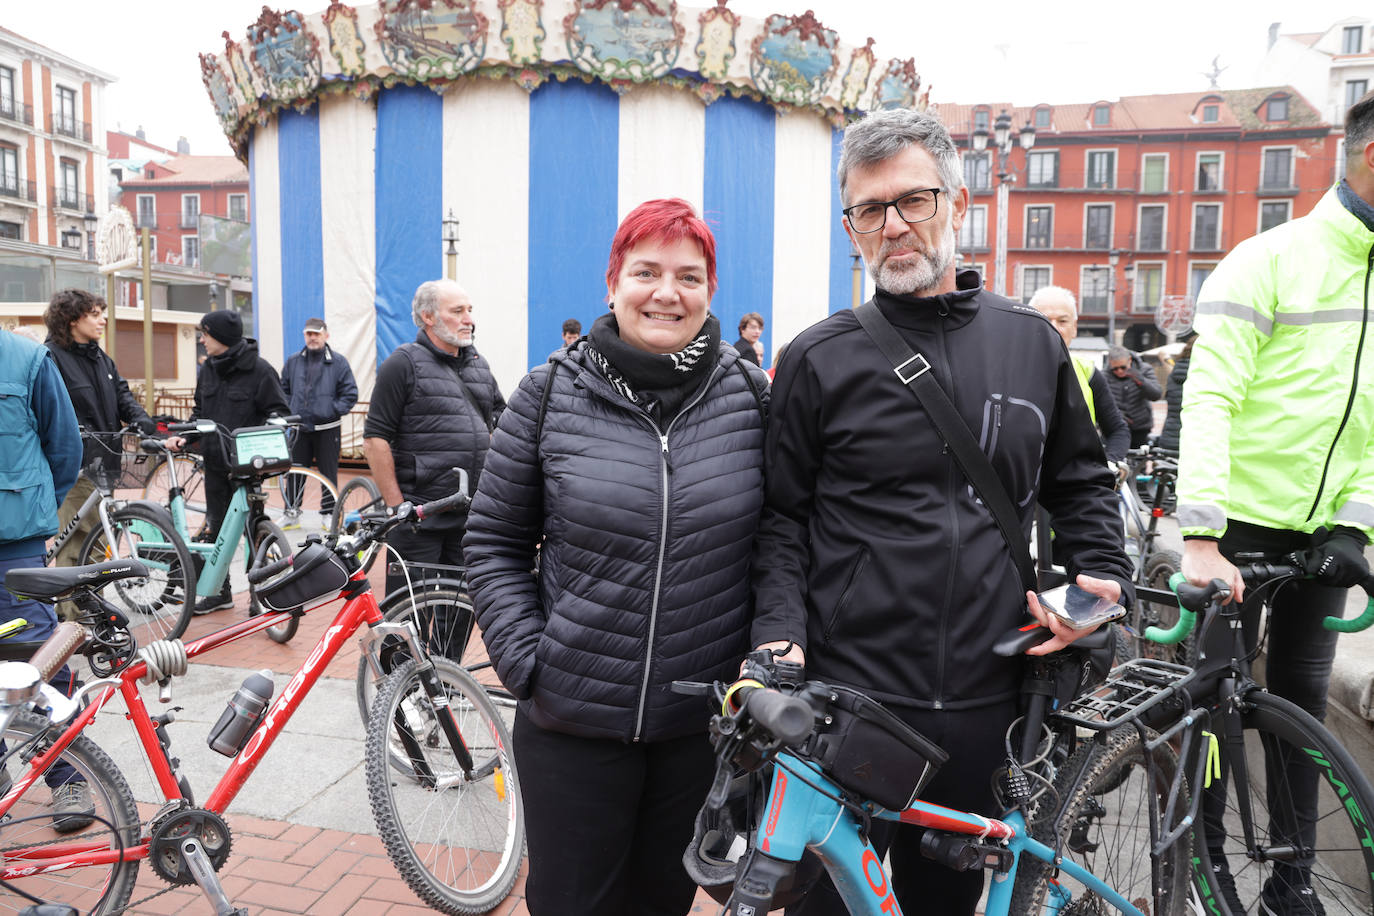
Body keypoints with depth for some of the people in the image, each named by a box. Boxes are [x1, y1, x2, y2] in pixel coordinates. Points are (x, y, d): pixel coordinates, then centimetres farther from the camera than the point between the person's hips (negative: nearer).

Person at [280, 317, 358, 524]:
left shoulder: (338, 362, 0)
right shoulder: (293, 361, 9)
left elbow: (350, 394, -1)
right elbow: (283, 390, 17)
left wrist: (332, 410, -11)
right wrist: (289, 412, 3)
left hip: (327, 429, -3)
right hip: (299, 428, 3)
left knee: (329, 473, 4)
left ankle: (329, 513, 14)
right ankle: (292, 511, 19)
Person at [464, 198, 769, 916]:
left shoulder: (750, 395, -2)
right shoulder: (552, 393, -5)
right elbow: (494, 543, 0)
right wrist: (526, 661, -8)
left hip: (706, 720, 1)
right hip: (572, 721, -1)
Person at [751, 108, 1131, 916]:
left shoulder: (1033, 343, 7)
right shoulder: (819, 360, -3)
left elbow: (1082, 482, 17)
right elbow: (781, 514, -1)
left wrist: (1105, 580, 2)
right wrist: (779, 630, -13)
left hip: (983, 706, 3)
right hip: (846, 700, -3)